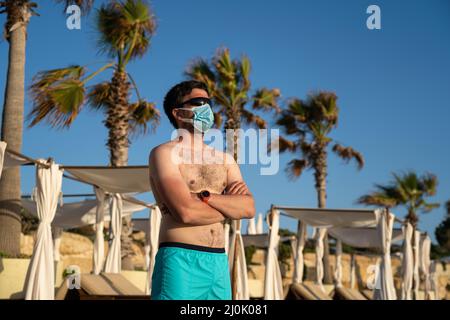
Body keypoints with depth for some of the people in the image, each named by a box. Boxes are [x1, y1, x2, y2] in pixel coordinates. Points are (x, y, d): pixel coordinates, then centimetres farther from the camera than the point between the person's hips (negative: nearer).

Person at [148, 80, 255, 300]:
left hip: (219, 262, 6)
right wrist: (230, 207, 1)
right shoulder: (165, 153, -1)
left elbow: (249, 208, 4)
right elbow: (185, 212, -15)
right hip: (180, 261, -6)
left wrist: (204, 196, -10)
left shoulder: (224, 158, 18)